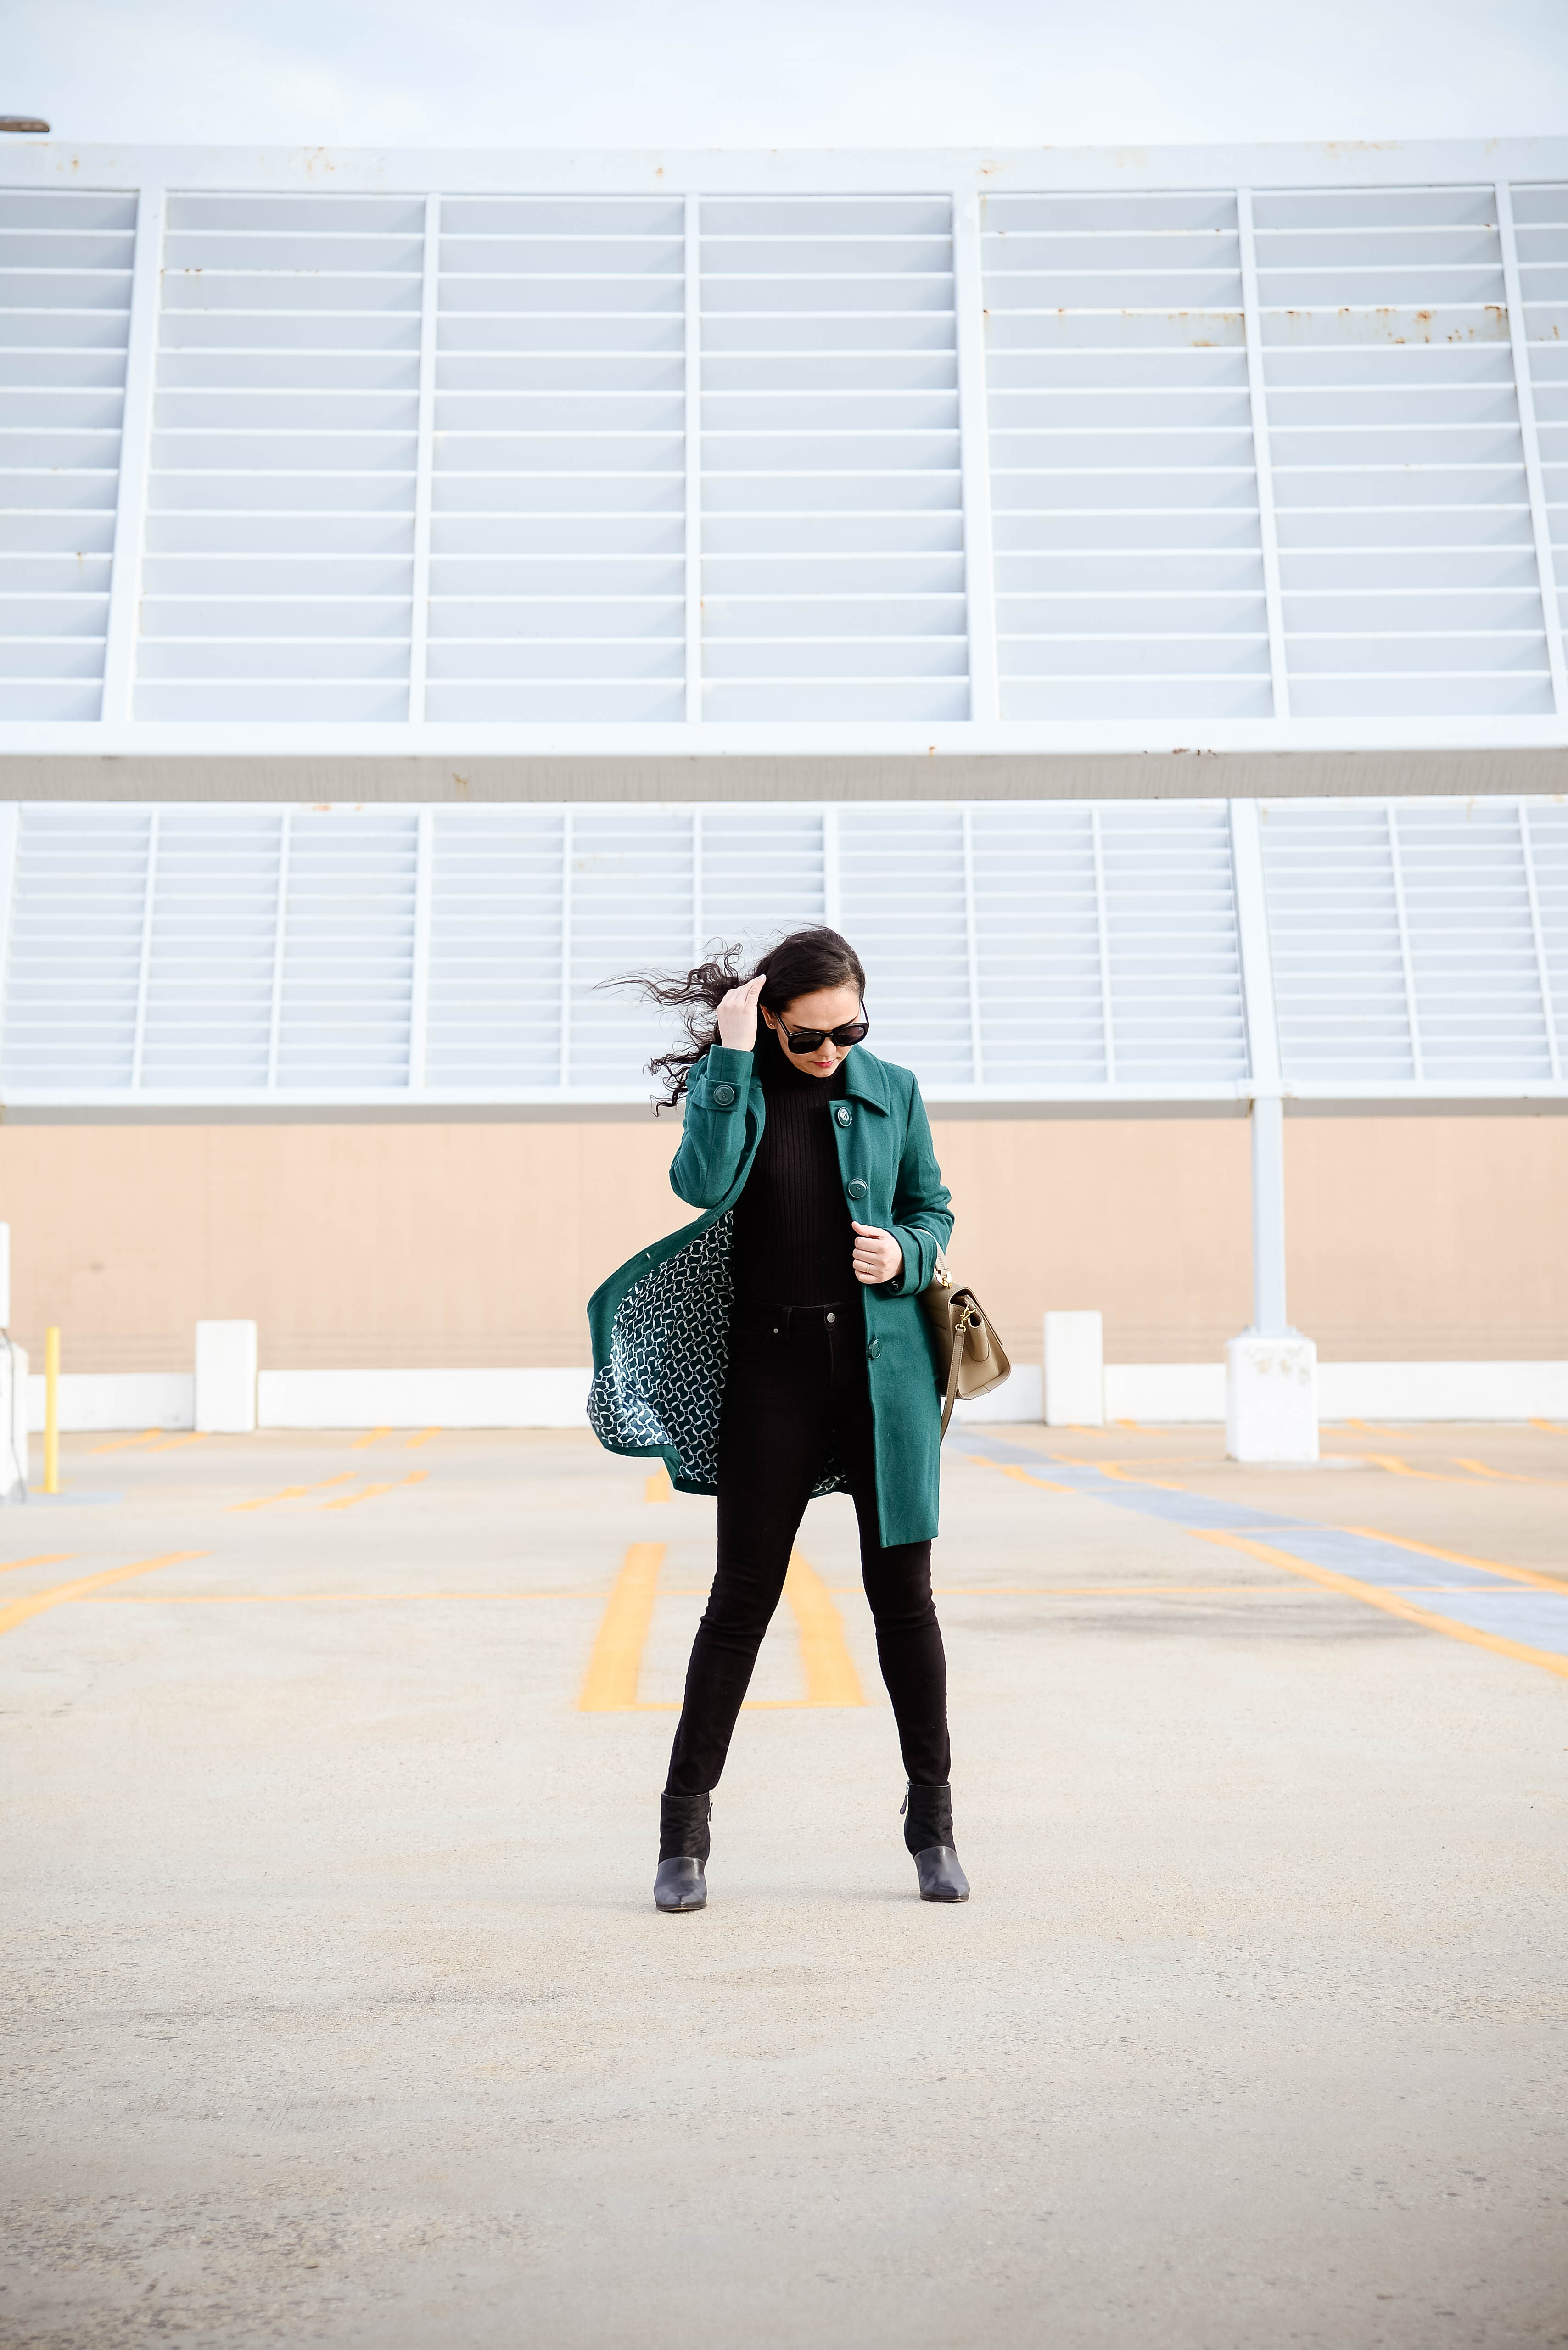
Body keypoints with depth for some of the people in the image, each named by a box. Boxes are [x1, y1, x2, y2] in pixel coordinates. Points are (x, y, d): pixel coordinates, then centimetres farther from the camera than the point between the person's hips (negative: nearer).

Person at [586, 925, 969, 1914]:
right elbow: (702, 1182, -17)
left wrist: (904, 1254, -8)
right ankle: (686, 1820, 17)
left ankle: (933, 1819, 21)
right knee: (742, 1597, 3)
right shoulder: (731, 1083, 2)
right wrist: (734, 1059, -18)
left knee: (903, 1592, 6)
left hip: (882, 1364, 1)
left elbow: (935, 1210, 13)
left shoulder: (892, 1091, 6)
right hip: (772, 1368, -1)